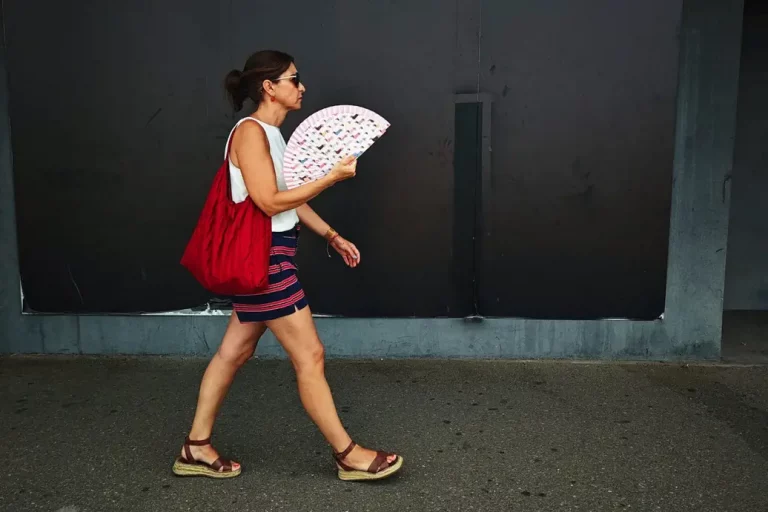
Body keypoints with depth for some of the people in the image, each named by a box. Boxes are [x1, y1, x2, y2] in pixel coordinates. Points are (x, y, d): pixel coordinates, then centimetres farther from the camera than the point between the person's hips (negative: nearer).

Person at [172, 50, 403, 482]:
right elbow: (270, 202, -22)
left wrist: (332, 236, 18)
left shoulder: (273, 135, 14)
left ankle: (196, 449, 27)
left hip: (270, 256, 10)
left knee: (235, 351, 15)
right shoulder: (250, 131, -15)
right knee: (310, 355, -2)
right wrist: (332, 177, -20)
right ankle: (348, 455, 12)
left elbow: (291, 198, 18)